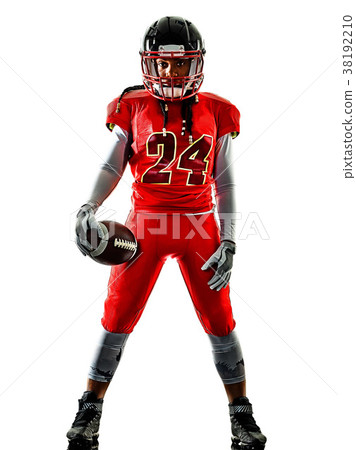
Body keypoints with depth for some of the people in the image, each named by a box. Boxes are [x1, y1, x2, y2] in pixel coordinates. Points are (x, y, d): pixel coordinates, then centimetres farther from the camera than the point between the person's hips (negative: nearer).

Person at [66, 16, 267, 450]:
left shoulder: (216, 112, 3)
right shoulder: (133, 107, 1)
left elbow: (225, 182, 5)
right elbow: (112, 166, 5)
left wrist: (228, 242, -2)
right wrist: (88, 208, -13)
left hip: (199, 222, 1)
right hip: (145, 222, 0)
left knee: (220, 323, 3)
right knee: (117, 319, 0)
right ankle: (89, 412, 19)